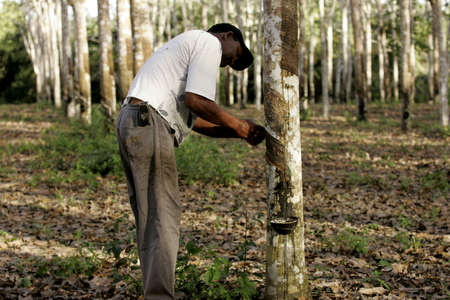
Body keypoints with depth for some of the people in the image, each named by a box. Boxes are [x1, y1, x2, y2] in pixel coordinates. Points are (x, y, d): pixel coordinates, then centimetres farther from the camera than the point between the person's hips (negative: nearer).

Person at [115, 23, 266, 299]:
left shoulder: (186, 45, 31)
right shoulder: (209, 42, 2)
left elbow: (194, 120, 24)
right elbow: (196, 100, -13)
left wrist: (239, 132, 18)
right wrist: (237, 125, 0)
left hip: (131, 121, 10)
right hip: (149, 123, -10)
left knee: (149, 217, 12)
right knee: (164, 216, -7)